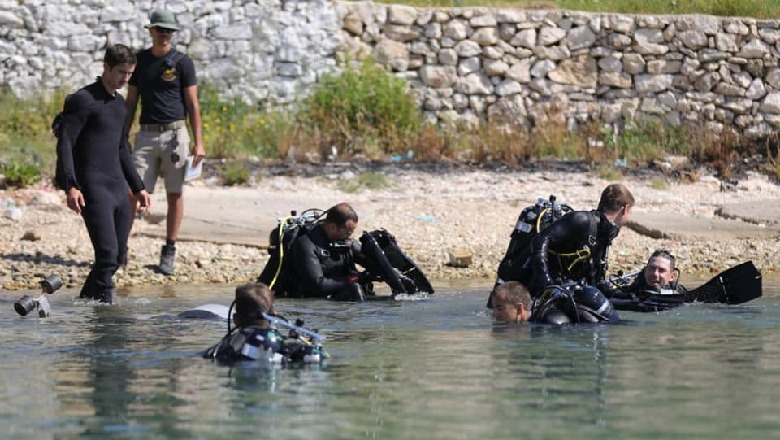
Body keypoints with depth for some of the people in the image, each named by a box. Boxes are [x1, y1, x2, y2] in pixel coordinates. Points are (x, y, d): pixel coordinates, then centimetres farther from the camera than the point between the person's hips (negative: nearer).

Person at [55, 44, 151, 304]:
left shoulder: (119, 103, 18)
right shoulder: (83, 100, -8)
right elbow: (65, 143, -13)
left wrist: (138, 188, 25)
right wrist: (70, 186, -23)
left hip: (118, 187, 8)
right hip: (93, 188, -8)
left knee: (119, 255, 8)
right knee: (107, 253, -16)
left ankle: (86, 300, 21)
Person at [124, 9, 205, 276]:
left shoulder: (182, 62, 0)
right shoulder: (139, 61, 9)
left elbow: (192, 104, -1)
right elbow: (131, 102, 14)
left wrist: (198, 142, -7)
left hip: (175, 134, -2)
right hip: (147, 134, 2)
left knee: (175, 194, 2)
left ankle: (169, 252, 8)